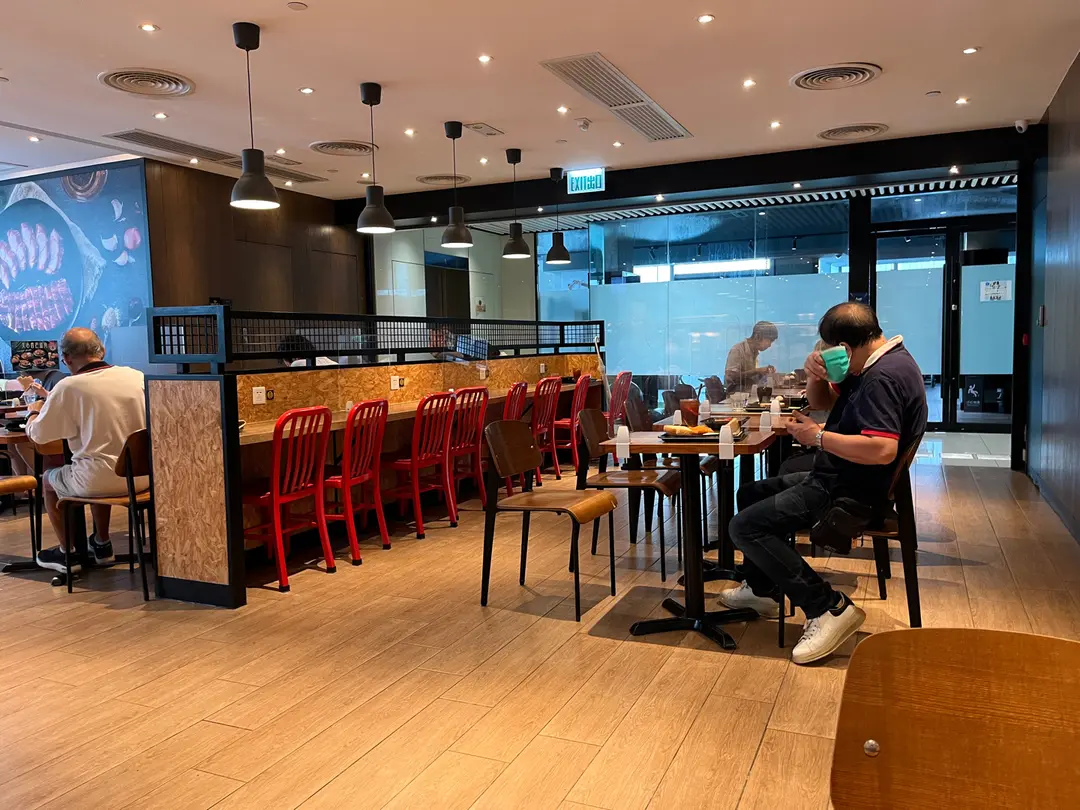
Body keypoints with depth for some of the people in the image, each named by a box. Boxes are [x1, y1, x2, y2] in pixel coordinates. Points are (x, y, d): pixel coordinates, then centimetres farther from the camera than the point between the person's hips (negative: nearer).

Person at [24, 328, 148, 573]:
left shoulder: (68, 387, -12)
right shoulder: (137, 376, 0)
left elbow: (36, 435, -1)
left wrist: (34, 412, 21)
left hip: (100, 481, -5)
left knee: (49, 479, 25)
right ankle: (101, 546, 41)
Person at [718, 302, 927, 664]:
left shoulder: (883, 377, -24)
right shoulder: (877, 364, 10)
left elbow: (883, 450, -36)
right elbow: (821, 402, 17)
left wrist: (818, 437, -23)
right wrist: (815, 375, -5)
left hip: (851, 492, -12)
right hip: (836, 478, 12)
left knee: (745, 526, -18)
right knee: (751, 494, 22)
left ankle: (829, 607, -13)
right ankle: (761, 589, 31)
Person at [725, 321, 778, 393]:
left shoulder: (754, 352, 13)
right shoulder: (737, 350, -11)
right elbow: (731, 377, -20)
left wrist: (764, 372, 3)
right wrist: (756, 371, -20)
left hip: (750, 393, 8)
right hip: (737, 394, -8)